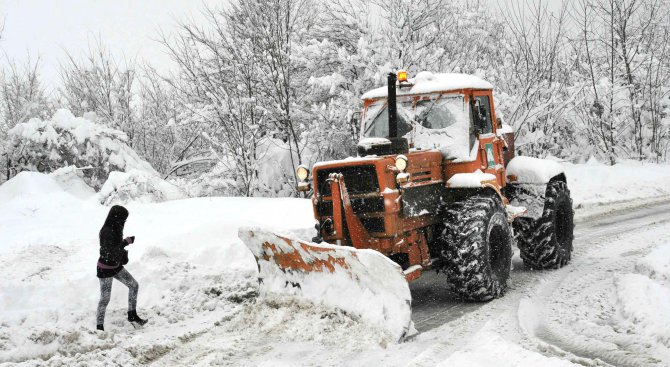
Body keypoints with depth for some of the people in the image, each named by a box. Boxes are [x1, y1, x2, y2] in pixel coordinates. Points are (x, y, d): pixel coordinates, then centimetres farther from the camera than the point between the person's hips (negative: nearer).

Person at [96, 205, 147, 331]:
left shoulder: (116, 228, 1)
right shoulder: (106, 231, -26)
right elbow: (110, 252, -30)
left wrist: (124, 254, 6)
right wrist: (126, 242, -26)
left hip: (116, 266, 9)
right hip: (105, 269, -9)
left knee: (134, 285, 12)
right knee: (105, 299, -2)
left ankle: (132, 315, 23)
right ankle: (100, 327, 10)